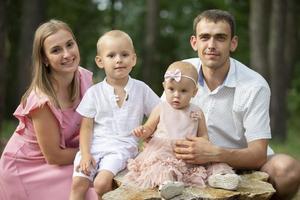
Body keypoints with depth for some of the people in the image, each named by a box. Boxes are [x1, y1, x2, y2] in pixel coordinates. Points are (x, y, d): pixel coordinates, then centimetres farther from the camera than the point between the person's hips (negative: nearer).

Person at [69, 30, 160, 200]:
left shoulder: (141, 89, 6)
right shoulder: (94, 92, 5)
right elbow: (86, 127, 3)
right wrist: (85, 153, -8)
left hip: (122, 147, -1)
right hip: (94, 145, 2)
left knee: (102, 183, -25)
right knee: (78, 183, -17)